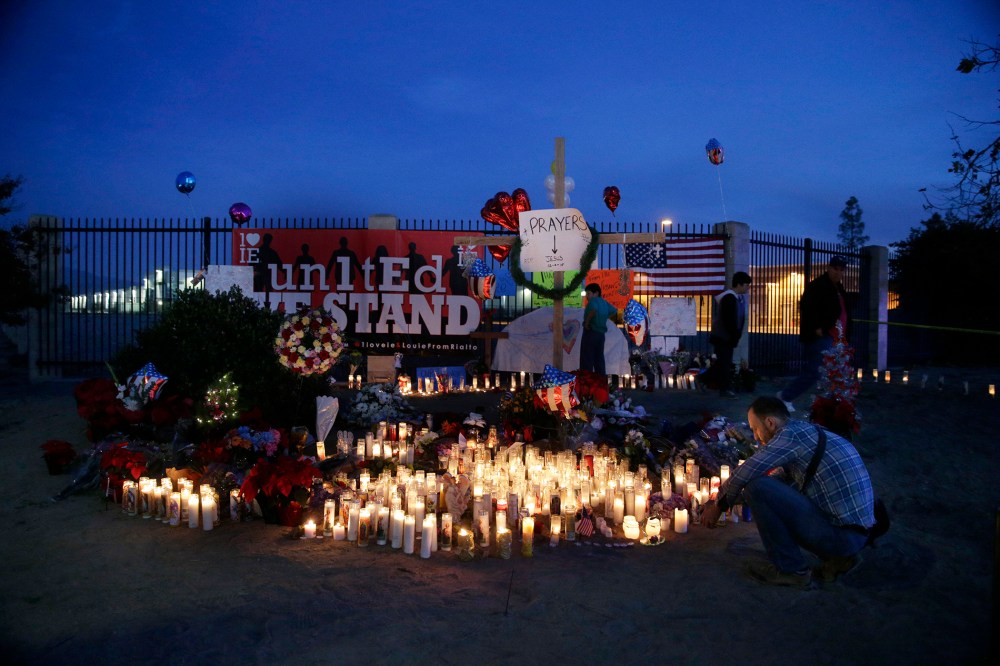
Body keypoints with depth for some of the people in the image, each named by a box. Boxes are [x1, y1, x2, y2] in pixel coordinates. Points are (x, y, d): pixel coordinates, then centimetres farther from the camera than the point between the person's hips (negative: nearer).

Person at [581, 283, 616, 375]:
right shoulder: (604, 302, 14)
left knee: (586, 361, -6)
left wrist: (587, 322, -22)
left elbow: (593, 310, -32)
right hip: (601, 334, 8)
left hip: (590, 333, -8)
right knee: (599, 360, 12)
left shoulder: (593, 301, -11)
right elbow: (614, 311, 26)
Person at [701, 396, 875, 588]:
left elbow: (745, 474, -16)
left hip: (840, 533, -10)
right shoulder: (807, 432, 16)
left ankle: (791, 569, -1)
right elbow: (775, 480, 24)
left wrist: (719, 505, 1)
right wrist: (730, 500, 25)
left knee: (758, 488, -13)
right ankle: (837, 558, 15)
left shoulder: (791, 434, -12)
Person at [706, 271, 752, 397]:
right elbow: (728, 320, -25)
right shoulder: (729, 298, -22)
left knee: (723, 361, 15)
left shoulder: (737, 297, 9)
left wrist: (736, 335, 9)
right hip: (723, 337, -10)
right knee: (725, 362, -4)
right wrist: (735, 336, -21)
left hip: (726, 336, 10)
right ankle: (725, 389, 3)